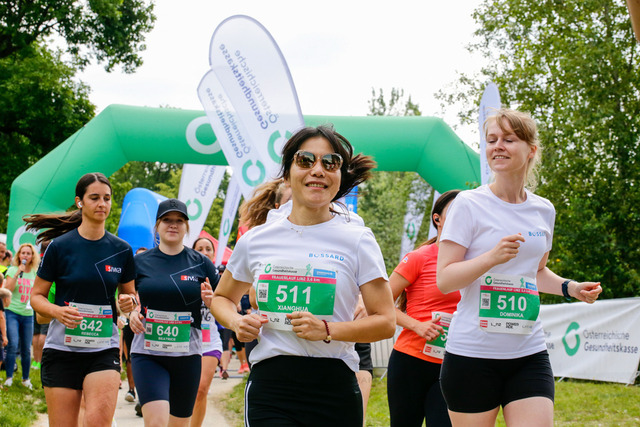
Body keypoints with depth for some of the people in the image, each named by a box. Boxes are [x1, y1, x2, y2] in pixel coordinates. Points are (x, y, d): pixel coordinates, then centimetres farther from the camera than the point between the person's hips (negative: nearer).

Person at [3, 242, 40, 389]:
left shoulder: (34, 273, 9)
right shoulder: (12, 270, -1)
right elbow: (7, 290, -13)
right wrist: (17, 274, -20)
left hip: (28, 314, 4)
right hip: (12, 312, -3)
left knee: (26, 349, 6)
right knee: (13, 344, -17)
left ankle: (25, 378, 20)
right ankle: (9, 378, -7)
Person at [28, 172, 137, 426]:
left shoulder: (121, 250, 4)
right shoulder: (60, 246, -3)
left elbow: (129, 294, 18)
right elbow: (36, 296, 3)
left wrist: (129, 302, -6)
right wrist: (57, 311, -17)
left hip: (104, 350, 1)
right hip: (62, 350, -1)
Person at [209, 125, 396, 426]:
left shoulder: (357, 241, 2)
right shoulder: (256, 240, 9)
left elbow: (386, 322, 0)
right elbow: (221, 298, 25)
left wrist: (327, 330, -15)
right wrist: (236, 322, 2)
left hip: (334, 387, 0)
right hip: (270, 386, 0)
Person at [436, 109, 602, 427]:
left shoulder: (543, 210, 10)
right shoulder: (469, 205, -5)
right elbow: (443, 280, -9)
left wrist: (570, 288, 7)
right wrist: (491, 257, -24)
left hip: (529, 354, 4)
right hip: (472, 352, -4)